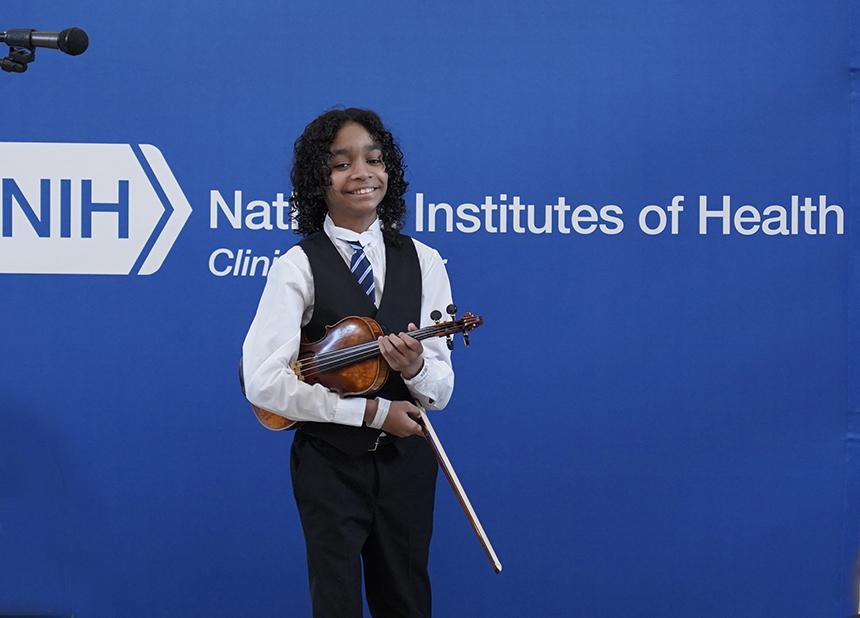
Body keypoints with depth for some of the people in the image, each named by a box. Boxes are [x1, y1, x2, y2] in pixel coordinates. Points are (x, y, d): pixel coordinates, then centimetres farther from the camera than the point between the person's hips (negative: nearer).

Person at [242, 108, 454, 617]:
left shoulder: (423, 262, 1)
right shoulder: (298, 266, -9)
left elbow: (441, 391, 0)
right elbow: (263, 381, -18)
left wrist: (416, 367, -24)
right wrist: (371, 411, -18)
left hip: (406, 460, 3)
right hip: (331, 463, -3)